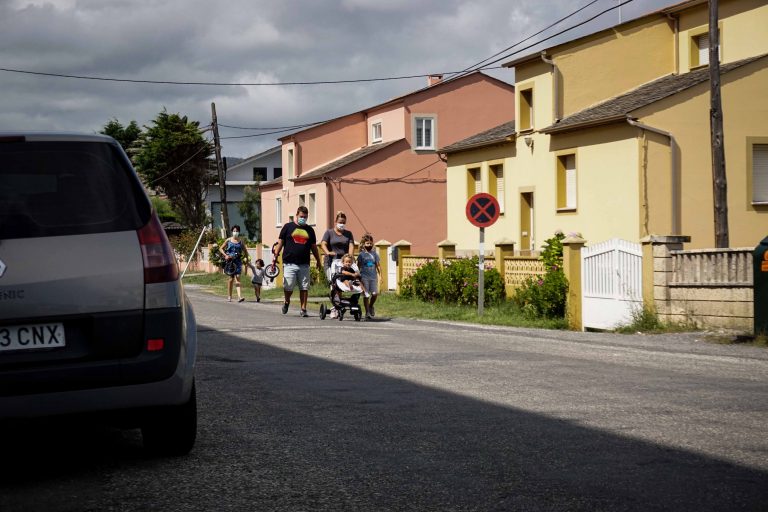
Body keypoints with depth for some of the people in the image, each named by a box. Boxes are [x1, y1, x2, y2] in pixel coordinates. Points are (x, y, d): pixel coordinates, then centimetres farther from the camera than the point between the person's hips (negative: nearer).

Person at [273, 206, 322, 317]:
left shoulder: (309, 230, 15)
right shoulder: (288, 227, 7)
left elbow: (314, 247, 21)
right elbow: (280, 243, 6)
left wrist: (318, 261, 21)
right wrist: (275, 257, -2)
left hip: (304, 264, 3)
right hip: (289, 263, -2)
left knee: (304, 288, 0)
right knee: (288, 287, -5)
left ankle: (303, 309, 5)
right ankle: (287, 302, 23)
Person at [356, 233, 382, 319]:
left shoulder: (374, 253, 9)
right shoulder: (361, 254, 2)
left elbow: (378, 265, 13)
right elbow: (358, 266, 5)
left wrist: (380, 275, 11)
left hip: (373, 277, 2)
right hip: (364, 277, -2)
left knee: (375, 294, -10)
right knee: (366, 295, -3)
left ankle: (371, 306, 19)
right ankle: (367, 312, 5)